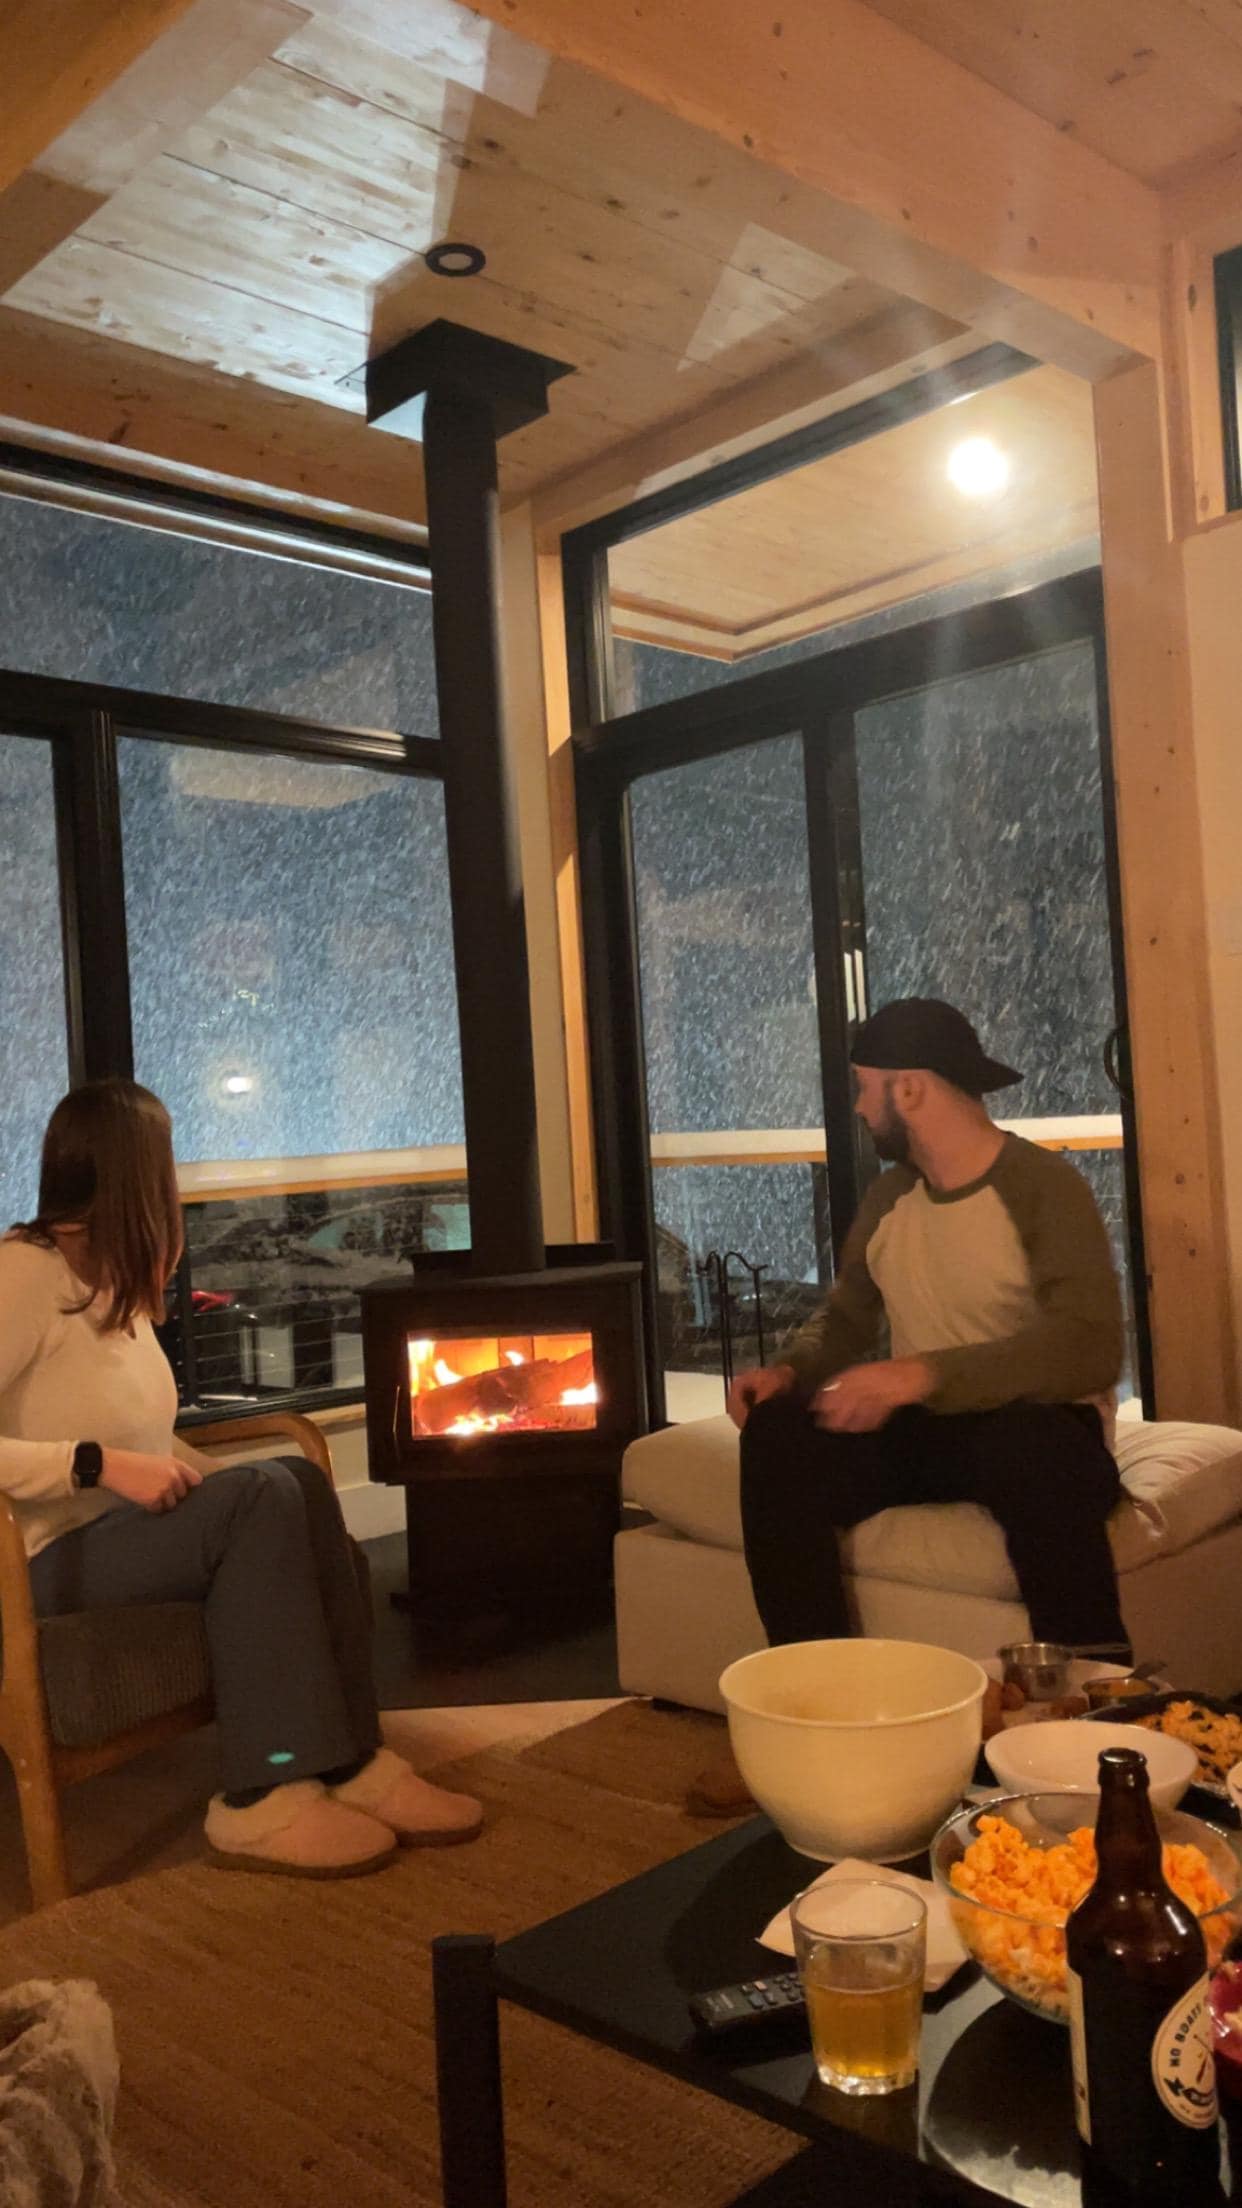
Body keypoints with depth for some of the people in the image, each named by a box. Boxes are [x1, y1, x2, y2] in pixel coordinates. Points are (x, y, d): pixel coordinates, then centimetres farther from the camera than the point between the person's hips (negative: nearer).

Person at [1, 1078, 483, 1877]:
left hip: (121, 1524, 8)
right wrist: (102, 1465, -28)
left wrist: (221, 1479, 1)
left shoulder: (112, 1279, 12)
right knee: (264, 1500, -27)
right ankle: (263, 1801, -23)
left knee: (298, 1481, -17)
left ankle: (351, 1759, -15)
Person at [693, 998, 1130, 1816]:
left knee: (1031, 1445, -41)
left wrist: (924, 1373, -36)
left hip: (1036, 1428, -6)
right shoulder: (887, 1197, 8)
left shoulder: (1044, 1186, -14)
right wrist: (790, 1368, -7)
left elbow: (1091, 1348, -26)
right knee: (778, 1433, -20)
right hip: (923, 1429, 6)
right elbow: (845, 1318, 17)